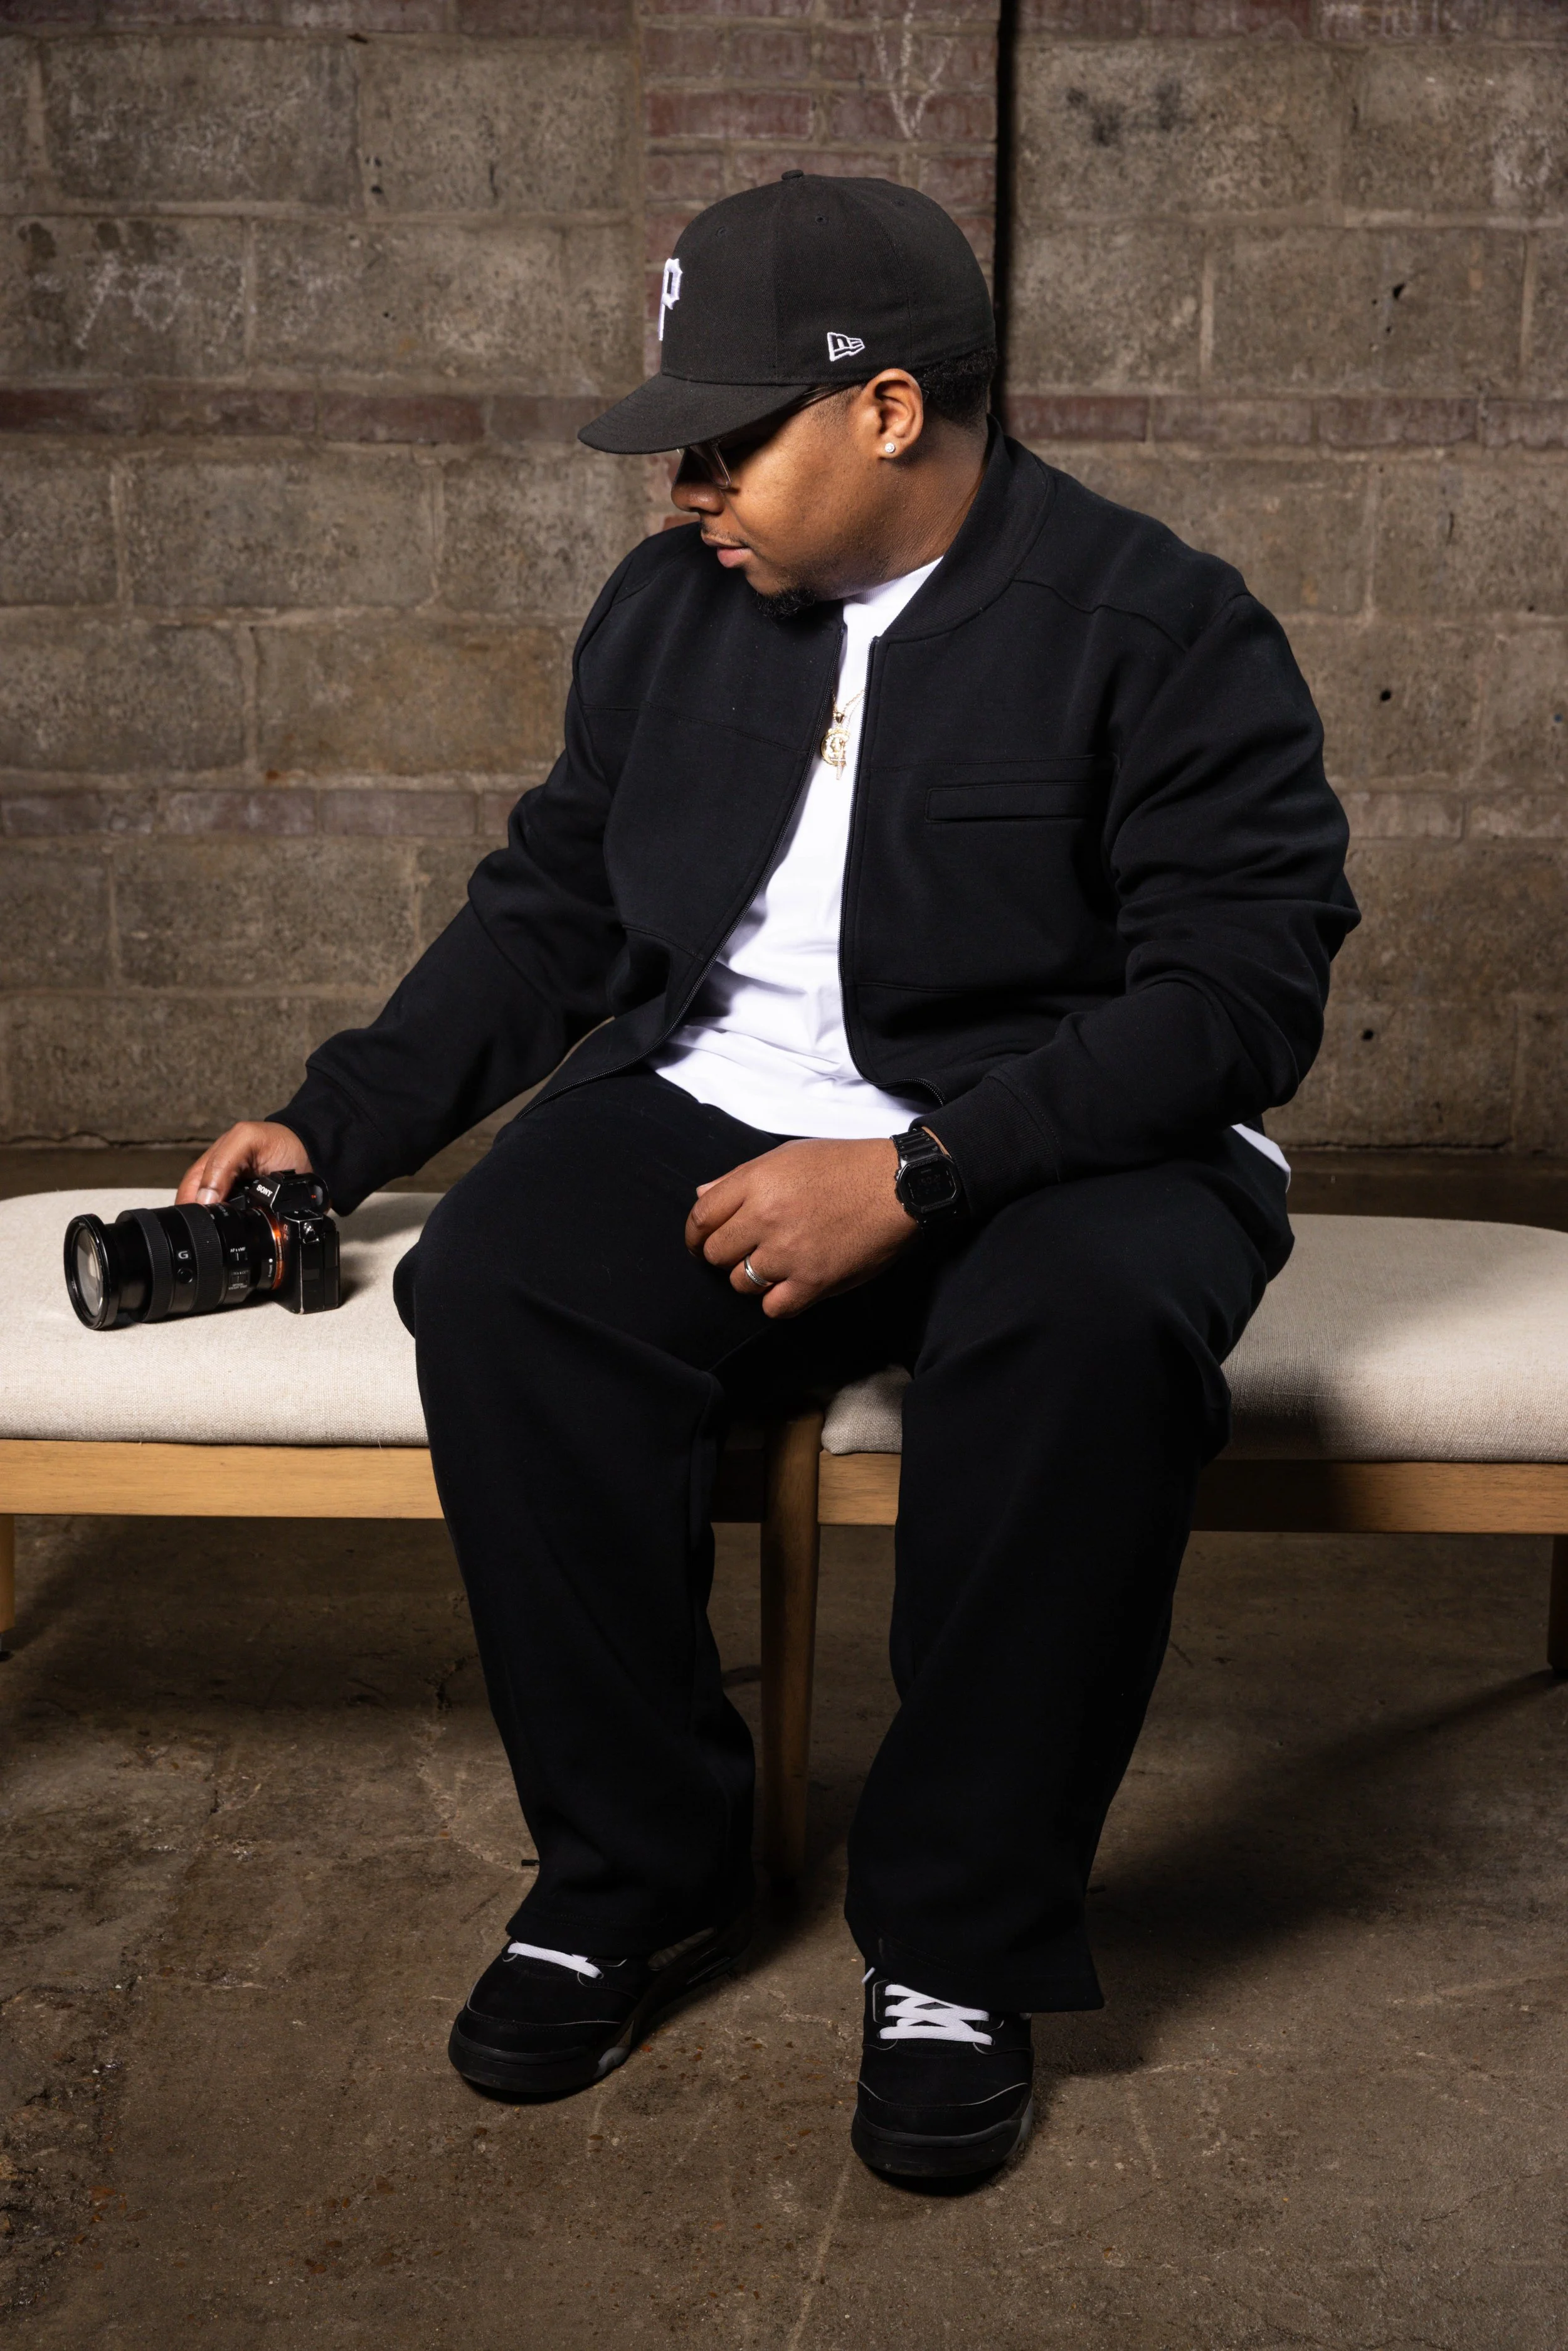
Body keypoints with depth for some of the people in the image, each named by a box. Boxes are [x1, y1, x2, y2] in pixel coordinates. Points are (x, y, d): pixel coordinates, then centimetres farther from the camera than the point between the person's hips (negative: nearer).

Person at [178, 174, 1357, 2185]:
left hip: (1060, 1136, -4)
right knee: (497, 1284, -26)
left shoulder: (1160, 627, -7)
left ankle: (959, 1944, -16)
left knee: (1088, 1332, -37)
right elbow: (549, 909, 18)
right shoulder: (669, 609, 10)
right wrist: (334, 1126, 8)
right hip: (719, 1109, 4)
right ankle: (634, 1881, -8)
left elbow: (1241, 994, -15)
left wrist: (917, 1170, -25)